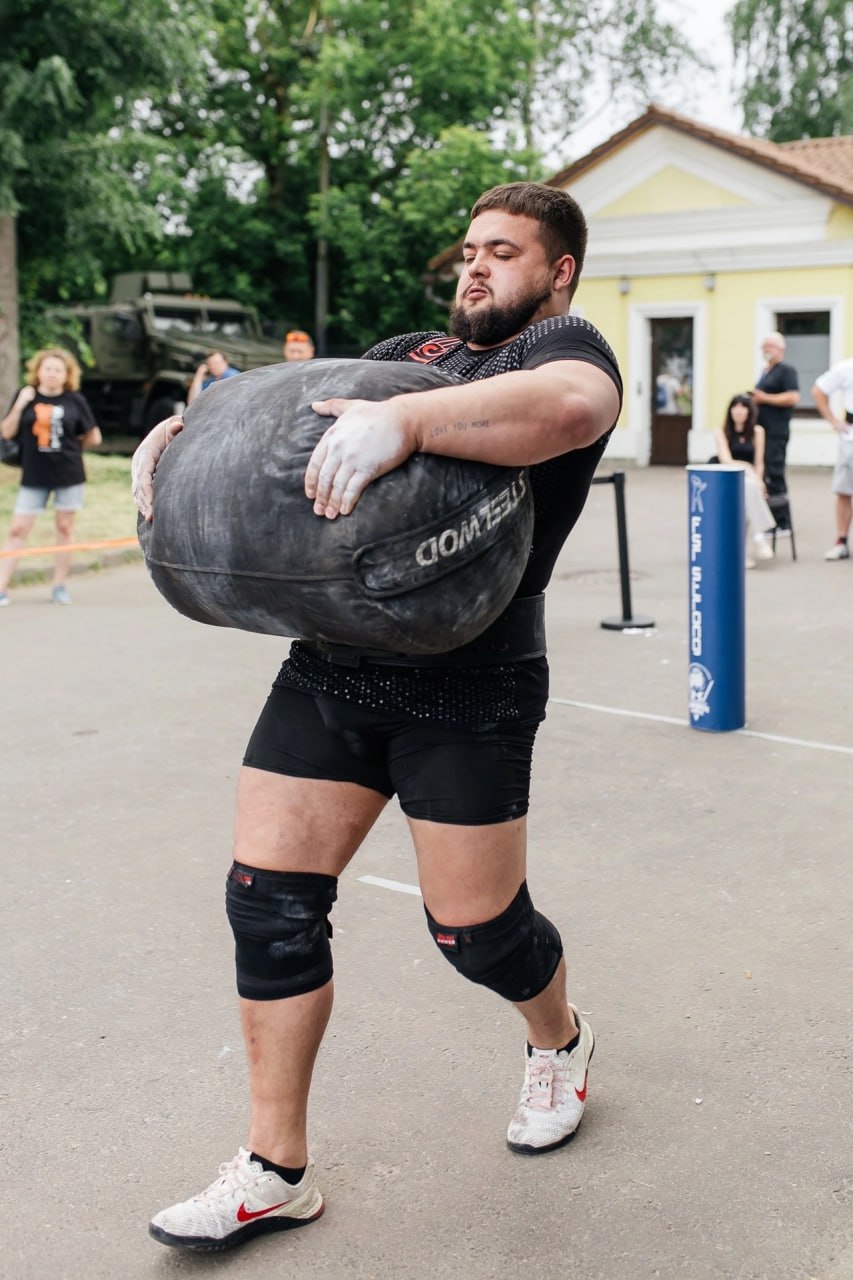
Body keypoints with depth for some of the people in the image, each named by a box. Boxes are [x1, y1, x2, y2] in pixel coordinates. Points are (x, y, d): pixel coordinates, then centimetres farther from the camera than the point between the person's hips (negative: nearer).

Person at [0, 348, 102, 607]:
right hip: (34, 477, 0)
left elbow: (94, 438, 3)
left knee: (65, 527, 8)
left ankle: (59, 586, 19)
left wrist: (69, 447, 7)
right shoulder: (27, 396, 0)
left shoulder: (75, 400, -4)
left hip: (69, 475, 0)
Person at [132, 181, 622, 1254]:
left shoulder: (563, 346, 0)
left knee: (474, 928, 3)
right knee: (268, 898, 1)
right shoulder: (408, 351, 22)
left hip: (466, 688, -6)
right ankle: (275, 1171, 15)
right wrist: (186, 431, 0)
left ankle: (559, 1040, 39)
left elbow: (571, 405, -26)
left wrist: (405, 422, -37)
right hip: (329, 664, 6)